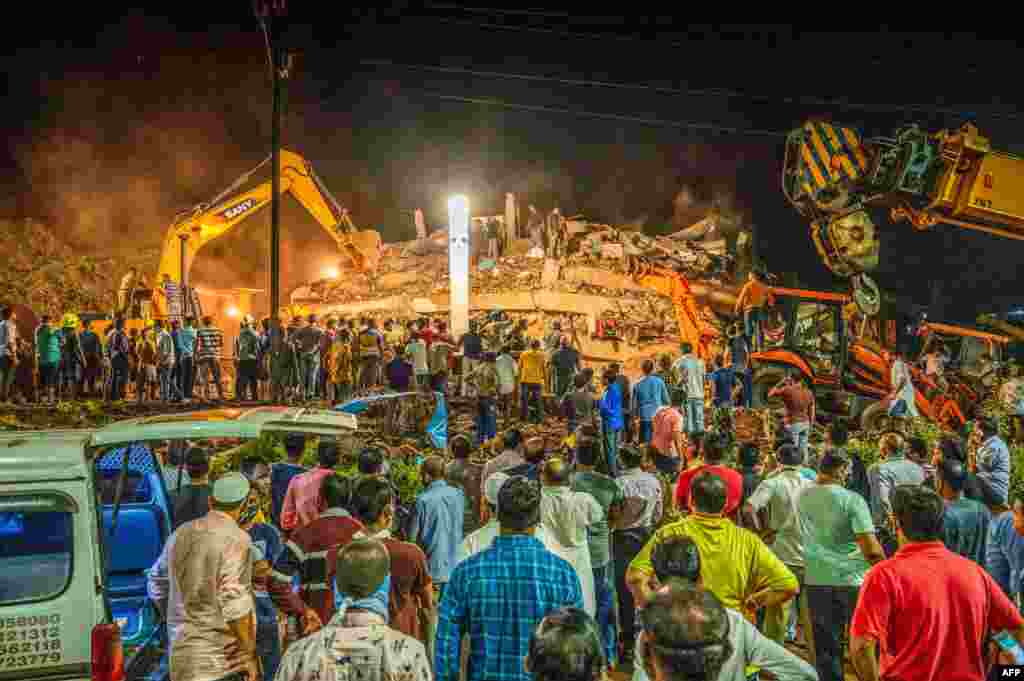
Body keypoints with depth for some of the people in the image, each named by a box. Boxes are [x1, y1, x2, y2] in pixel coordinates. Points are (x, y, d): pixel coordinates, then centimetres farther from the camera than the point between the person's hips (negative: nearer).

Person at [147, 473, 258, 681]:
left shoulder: (181, 534, 8)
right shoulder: (236, 539, -14)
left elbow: (156, 585, 20)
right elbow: (235, 601, -20)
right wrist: (250, 654, -14)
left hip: (183, 652, 7)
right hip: (226, 655, -7)